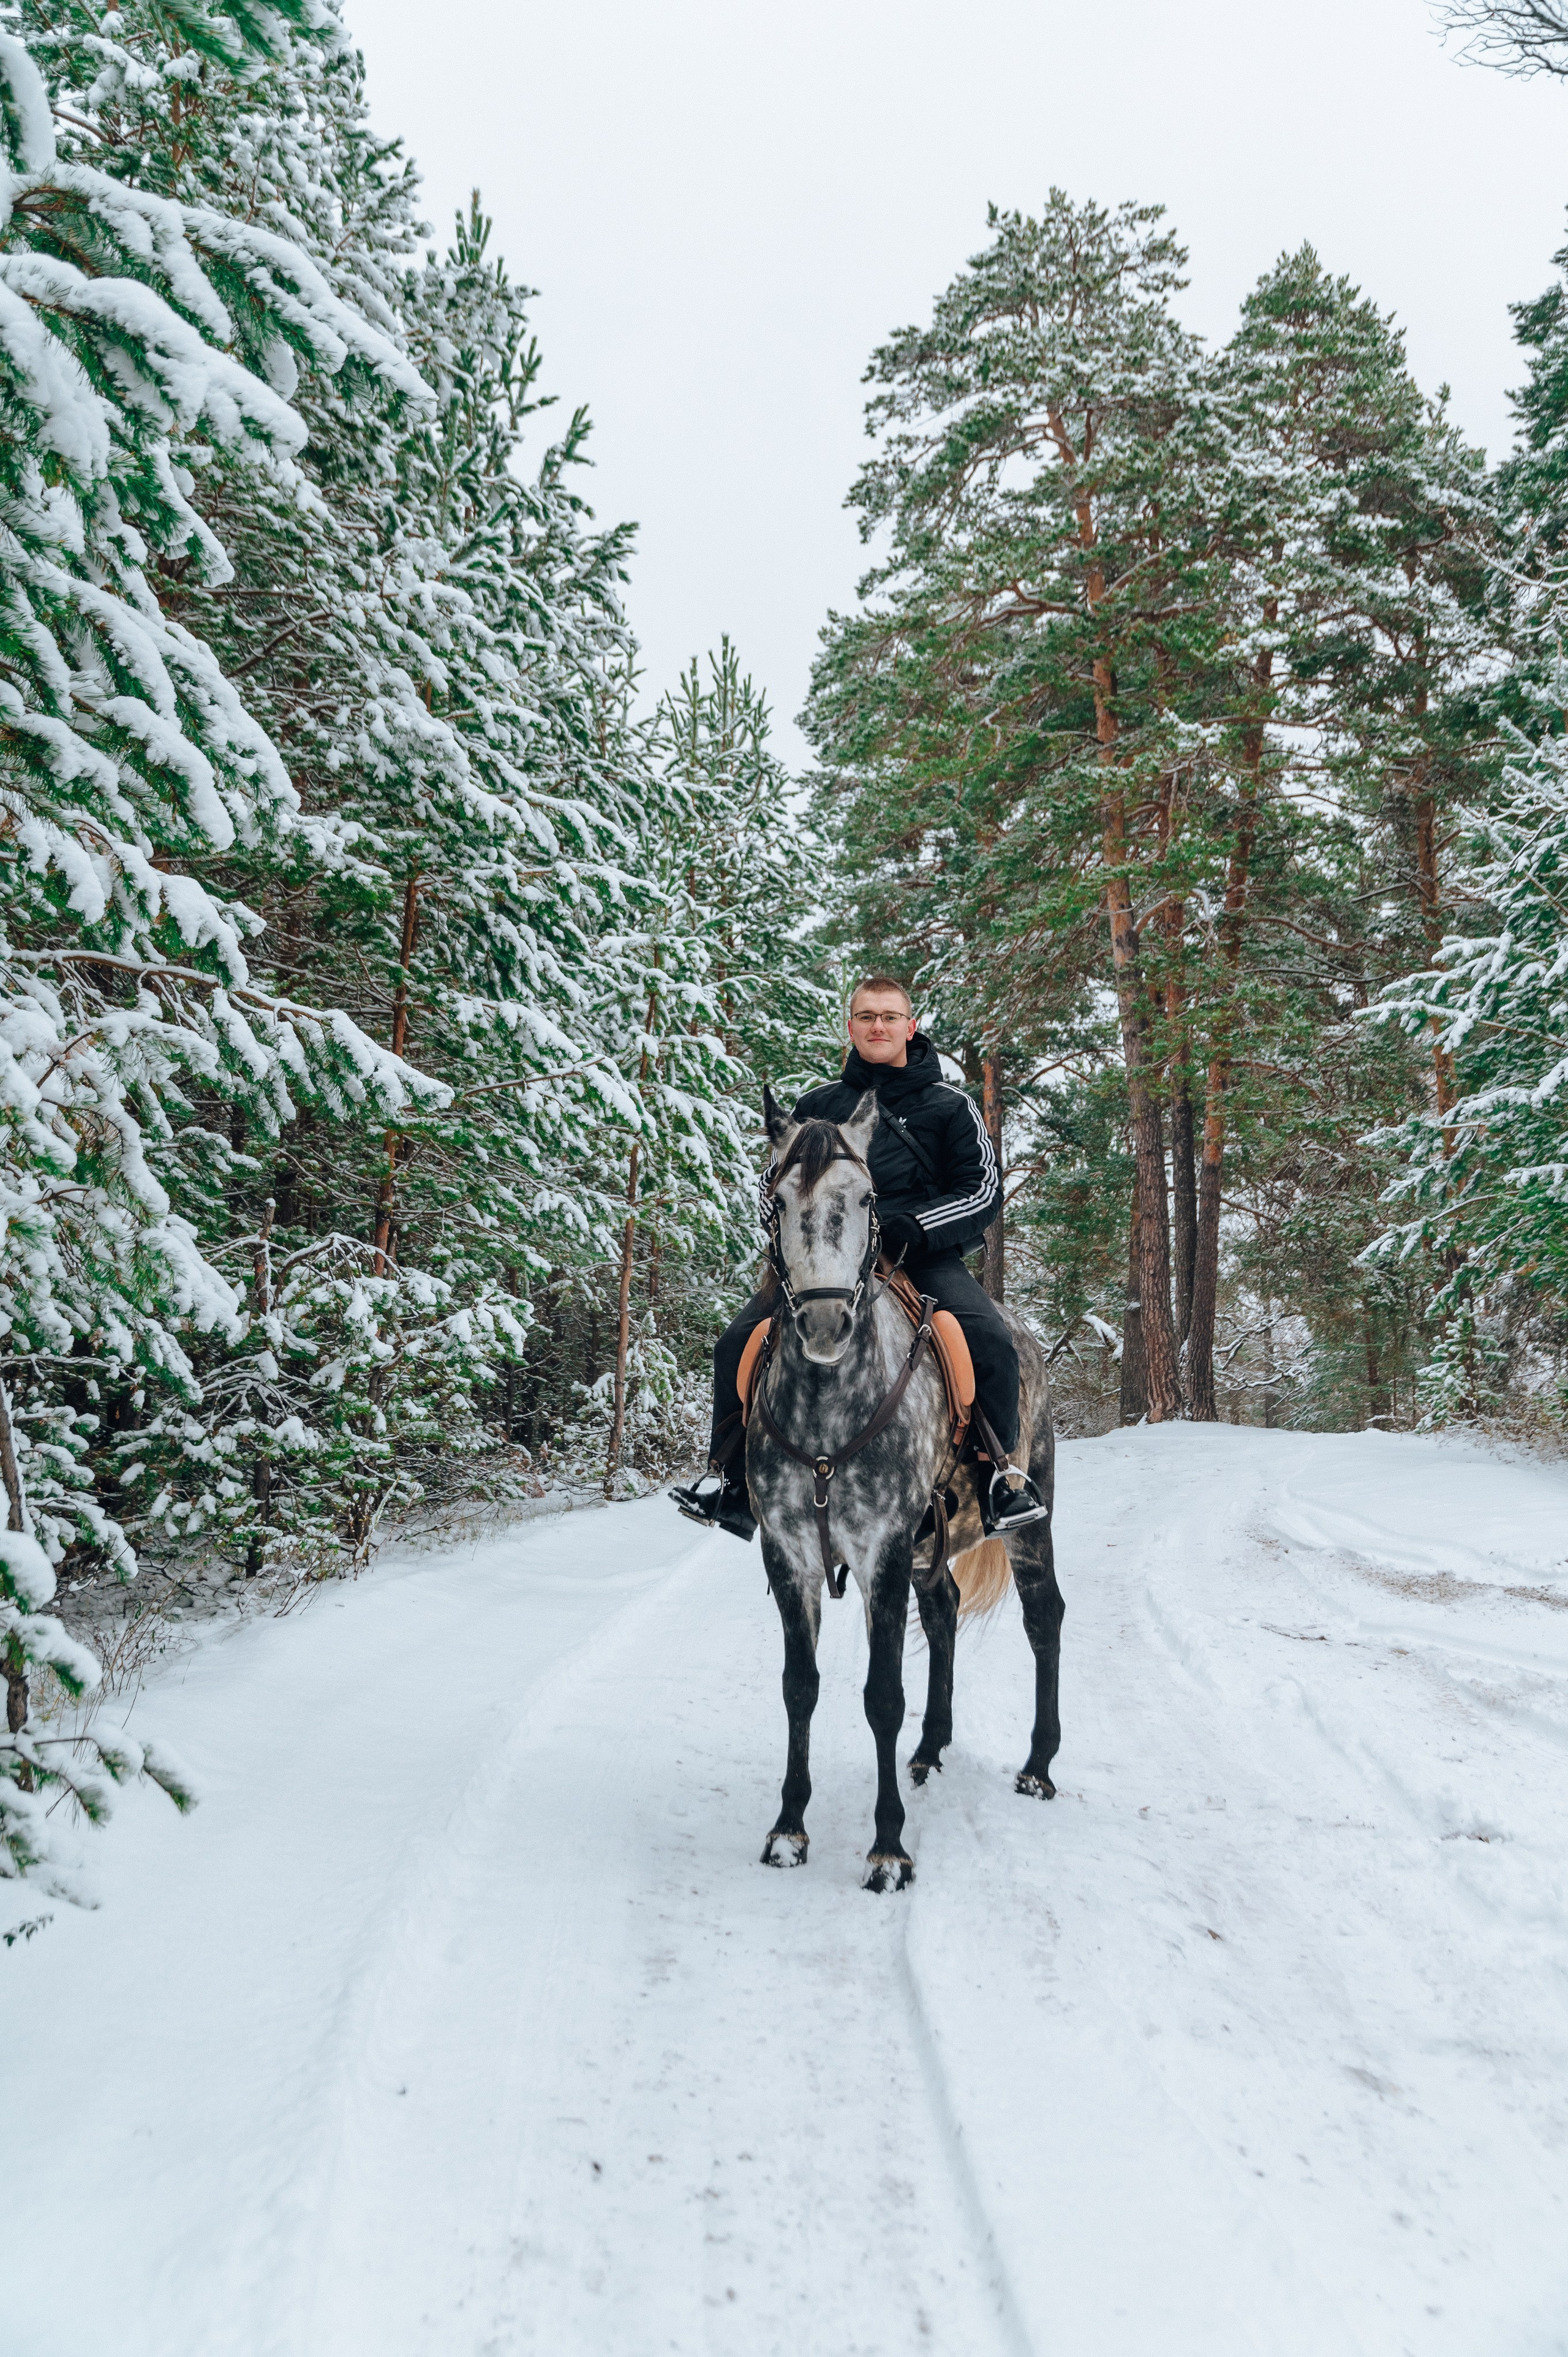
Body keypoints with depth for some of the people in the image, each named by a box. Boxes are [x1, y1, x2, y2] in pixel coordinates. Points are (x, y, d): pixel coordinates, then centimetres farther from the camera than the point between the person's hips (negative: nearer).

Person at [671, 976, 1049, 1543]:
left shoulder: (949, 1106, 8)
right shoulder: (818, 1105, 15)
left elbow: (984, 1189, 2)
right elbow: (775, 1182, 22)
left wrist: (913, 1228, -15)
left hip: (925, 1256, -2)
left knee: (990, 1341, -28)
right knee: (737, 1342, -15)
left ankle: (1002, 1475, -7)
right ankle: (731, 1479, 1)